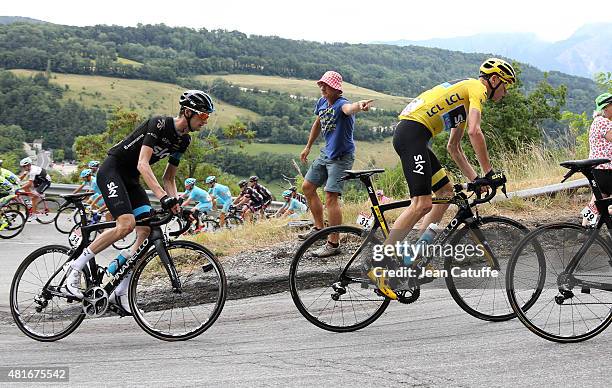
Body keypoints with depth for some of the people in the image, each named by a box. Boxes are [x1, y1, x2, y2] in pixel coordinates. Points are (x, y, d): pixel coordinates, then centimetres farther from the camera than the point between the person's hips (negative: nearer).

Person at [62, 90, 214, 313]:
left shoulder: (183, 141, 6)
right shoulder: (158, 124, -21)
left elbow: (169, 178, 13)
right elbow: (142, 164, -31)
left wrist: (175, 203, -7)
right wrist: (162, 196, -42)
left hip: (131, 179, 9)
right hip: (111, 171, -9)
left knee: (147, 232, -7)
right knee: (126, 224, -27)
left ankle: (120, 293, -3)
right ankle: (75, 267, -13)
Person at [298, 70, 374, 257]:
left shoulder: (341, 103, -23)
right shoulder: (322, 102, 2)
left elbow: (348, 108, -49)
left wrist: (359, 106, -73)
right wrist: (308, 147, 26)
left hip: (341, 157, -9)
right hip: (326, 153, 9)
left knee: (331, 196, -15)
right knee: (307, 187, 15)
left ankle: (333, 244, -9)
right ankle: (319, 228, 30)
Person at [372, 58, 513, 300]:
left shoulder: (465, 92, 30)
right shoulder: (477, 88, 0)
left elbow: (453, 147, 31)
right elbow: (474, 131, -17)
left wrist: (474, 178, 24)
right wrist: (489, 173, -13)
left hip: (406, 135, 11)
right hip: (413, 134, -11)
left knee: (446, 191, 15)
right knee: (422, 204, -17)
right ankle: (379, 265, -18)